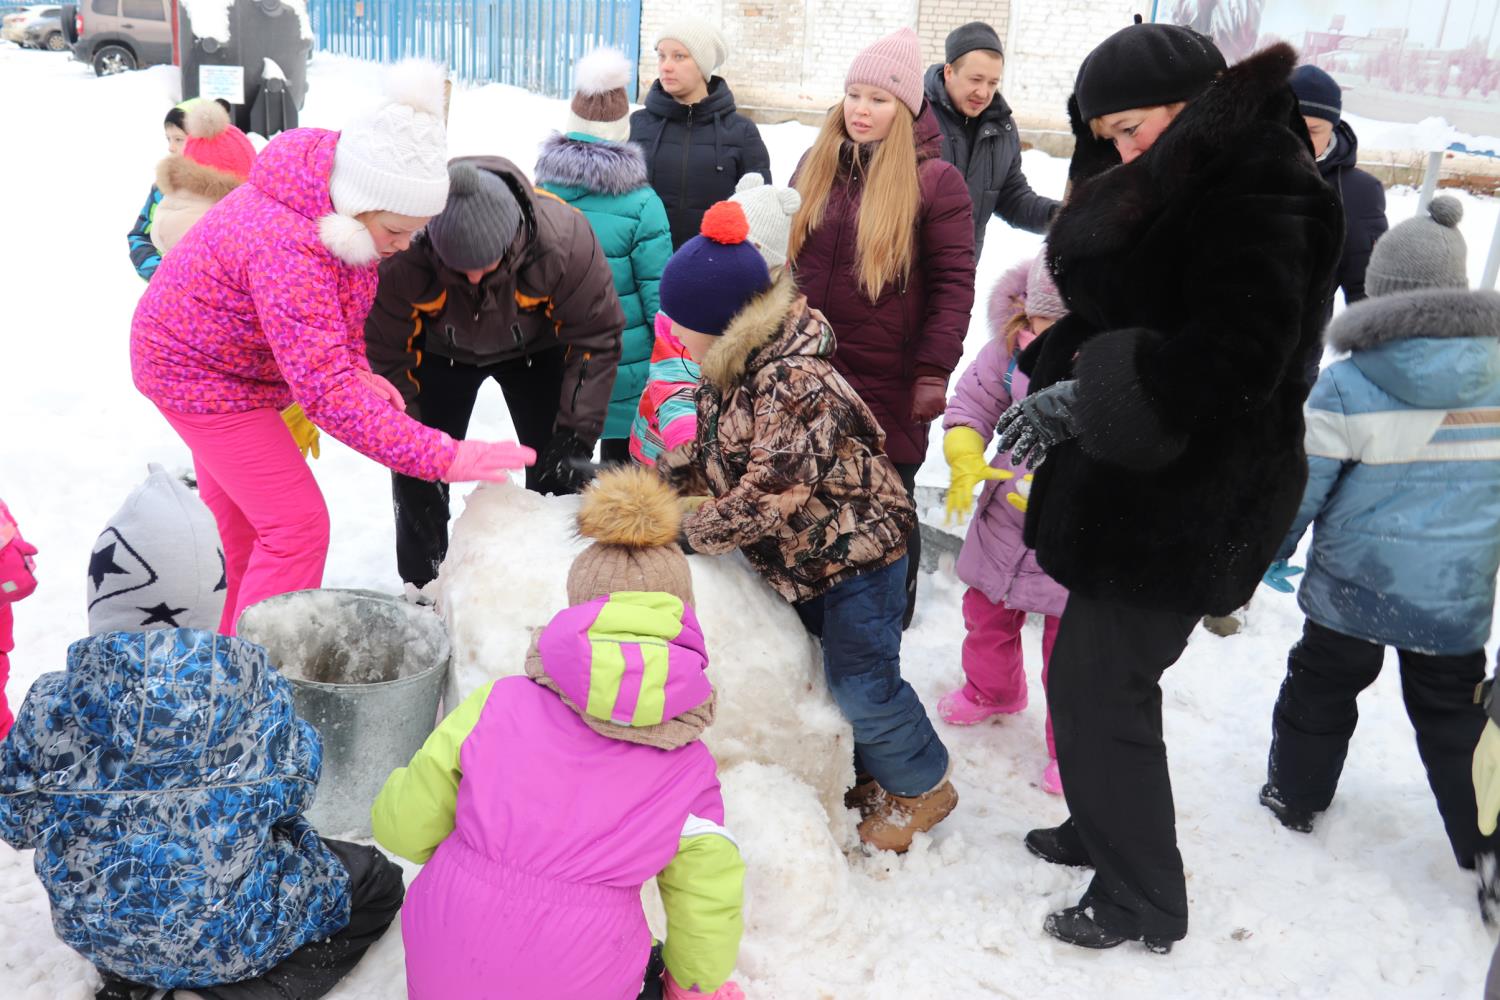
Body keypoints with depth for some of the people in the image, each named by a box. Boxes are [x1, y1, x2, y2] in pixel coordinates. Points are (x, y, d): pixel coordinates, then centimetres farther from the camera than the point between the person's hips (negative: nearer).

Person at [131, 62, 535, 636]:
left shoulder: (339, 191, -12)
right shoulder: (288, 250, -40)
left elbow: (335, 302, 4)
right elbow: (324, 391, -42)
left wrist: (354, 368, -14)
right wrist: (441, 458, -45)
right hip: (200, 374, -9)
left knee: (239, 515, 21)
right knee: (296, 524, -11)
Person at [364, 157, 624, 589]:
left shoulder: (563, 237, -38)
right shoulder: (401, 251, -36)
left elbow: (596, 337, -26)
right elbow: (387, 354, -22)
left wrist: (575, 437, -28)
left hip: (536, 348, 0)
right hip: (440, 353, 0)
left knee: (557, 472, -3)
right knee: (418, 473, -3)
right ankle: (421, 590, 17)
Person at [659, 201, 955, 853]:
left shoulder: (796, 382, -31)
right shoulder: (731, 369, 0)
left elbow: (771, 491, -35)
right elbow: (712, 460, 9)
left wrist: (691, 534, -27)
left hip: (857, 550, -9)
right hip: (802, 559, 9)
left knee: (860, 683, 0)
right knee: (832, 672, 18)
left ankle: (923, 786, 24)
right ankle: (867, 776, 38)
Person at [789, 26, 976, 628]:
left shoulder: (935, 180, -10)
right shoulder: (816, 166, 7)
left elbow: (954, 284, -11)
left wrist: (934, 372, -15)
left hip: (889, 382, -5)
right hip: (809, 369, 5)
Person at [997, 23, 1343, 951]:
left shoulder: (1260, 196, -15)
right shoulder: (1166, 190, 15)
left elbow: (1235, 359, -25)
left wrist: (1088, 395, -23)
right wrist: (1060, 376, 2)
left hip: (1186, 503, -9)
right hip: (1140, 487, 9)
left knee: (1104, 691, -3)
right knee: (1087, 675, 17)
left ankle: (1142, 903, 15)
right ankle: (1103, 830, 37)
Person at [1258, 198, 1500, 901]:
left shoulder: (1346, 385, -17)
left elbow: (1299, 480, -12)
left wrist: (1272, 551, 2)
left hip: (1353, 587, -3)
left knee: (1321, 691, 19)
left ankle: (1295, 796, 35)